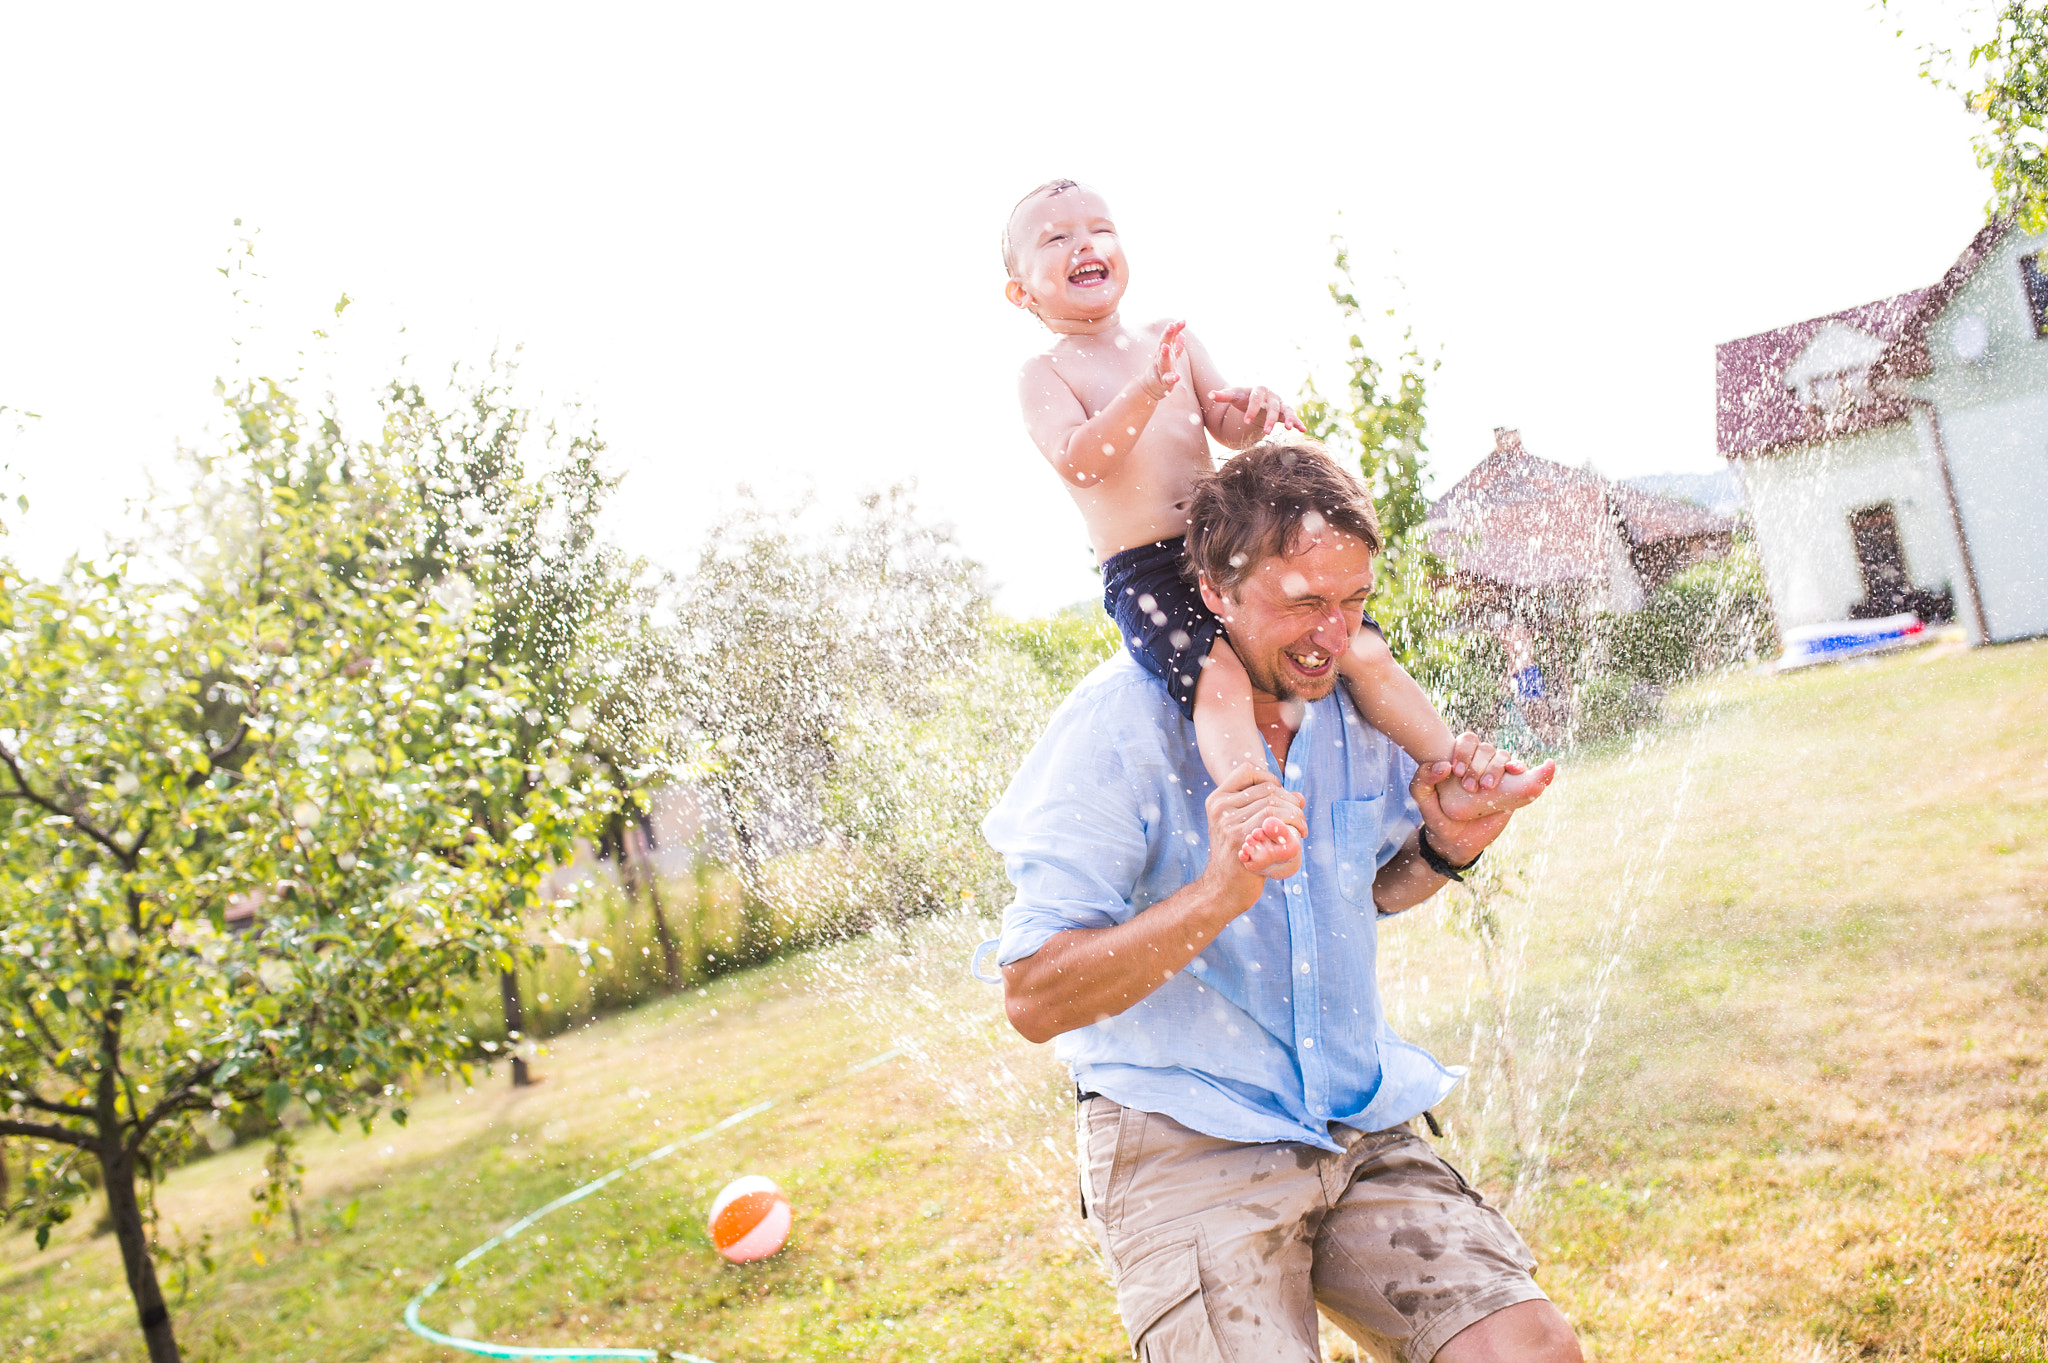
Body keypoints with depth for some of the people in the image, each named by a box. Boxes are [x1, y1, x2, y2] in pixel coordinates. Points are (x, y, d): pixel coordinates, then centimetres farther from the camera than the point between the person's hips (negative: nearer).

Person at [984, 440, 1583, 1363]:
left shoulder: (1357, 714, 3)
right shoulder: (1118, 725, -15)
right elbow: (1034, 999, -18)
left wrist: (1445, 848, 0)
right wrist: (1218, 894, -30)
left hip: (1361, 1130, 5)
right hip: (1183, 1147, -4)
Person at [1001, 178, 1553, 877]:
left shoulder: (1171, 339, 14)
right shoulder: (1043, 374, 0)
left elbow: (1228, 430, 10)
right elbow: (1078, 462, -16)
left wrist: (1251, 410, -14)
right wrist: (1144, 394, -29)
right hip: (1142, 575, -5)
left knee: (1362, 649, 0)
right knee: (1218, 674, -34)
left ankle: (1452, 775, 10)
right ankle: (1259, 823, -44)